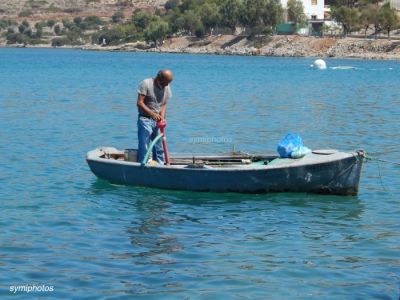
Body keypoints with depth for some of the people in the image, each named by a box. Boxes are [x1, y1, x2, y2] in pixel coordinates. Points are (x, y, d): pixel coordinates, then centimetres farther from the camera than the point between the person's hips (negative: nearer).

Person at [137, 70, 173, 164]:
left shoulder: (167, 87, 6)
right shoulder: (146, 84, -11)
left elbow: (164, 105, 8)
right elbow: (139, 103, -15)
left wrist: (162, 118, -10)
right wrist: (152, 114, -25)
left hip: (157, 121, 6)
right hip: (145, 120, -6)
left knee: (159, 148, 8)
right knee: (144, 148, -6)